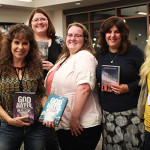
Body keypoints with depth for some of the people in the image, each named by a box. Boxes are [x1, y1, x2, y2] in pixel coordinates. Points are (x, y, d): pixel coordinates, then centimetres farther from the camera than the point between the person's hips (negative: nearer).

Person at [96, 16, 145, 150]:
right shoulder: (100, 54, 12)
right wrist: (101, 88, 4)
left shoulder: (134, 52, -2)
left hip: (131, 112, -4)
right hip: (106, 113, 4)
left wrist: (128, 88, -17)